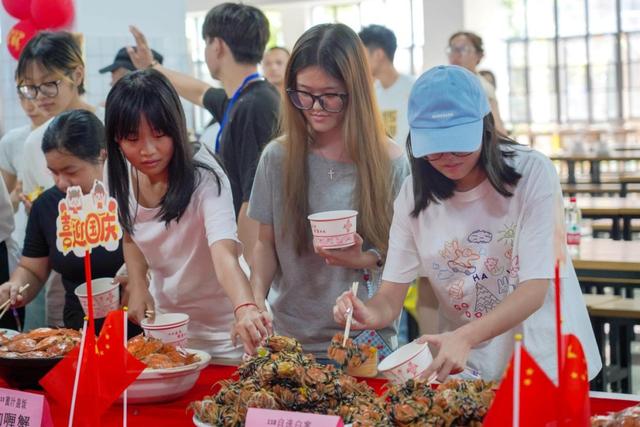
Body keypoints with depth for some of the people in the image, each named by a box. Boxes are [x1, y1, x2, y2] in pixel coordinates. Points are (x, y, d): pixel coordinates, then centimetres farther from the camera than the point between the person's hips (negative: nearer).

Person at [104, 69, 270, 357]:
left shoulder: (204, 178, -27)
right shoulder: (120, 176, -10)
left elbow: (224, 252, -42)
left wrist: (245, 309, -60)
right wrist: (137, 285, -9)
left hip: (221, 326, -5)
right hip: (163, 319, 5)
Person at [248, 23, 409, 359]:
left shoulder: (391, 163, -6)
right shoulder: (277, 157, -1)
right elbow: (266, 243, 4)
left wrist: (366, 260, -20)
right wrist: (257, 296, -14)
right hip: (290, 334, 2)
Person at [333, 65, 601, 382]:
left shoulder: (532, 173, -11)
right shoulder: (414, 194, -1)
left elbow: (535, 288, -17)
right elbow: (390, 297, -4)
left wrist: (465, 338, -32)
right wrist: (369, 315, -28)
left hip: (548, 363, -1)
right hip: (465, 368, 1)